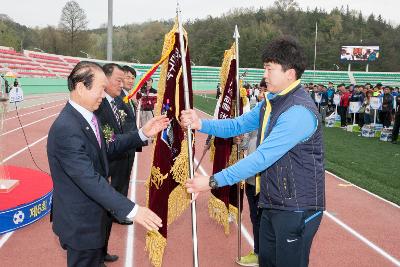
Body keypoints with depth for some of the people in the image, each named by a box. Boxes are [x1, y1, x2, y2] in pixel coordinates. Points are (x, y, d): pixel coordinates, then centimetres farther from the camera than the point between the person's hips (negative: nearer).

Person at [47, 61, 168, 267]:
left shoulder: (87, 116, 1)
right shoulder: (66, 129, -29)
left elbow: (107, 147, 11)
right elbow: (89, 179, -32)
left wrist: (143, 133, 2)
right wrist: (131, 210, -33)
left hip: (93, 211, 9)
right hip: (79, 219, -9)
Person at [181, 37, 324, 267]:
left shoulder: (299, 111, -24)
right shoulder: (270, 102, 7)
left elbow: (262, 157, -28)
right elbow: (238, 125, 9)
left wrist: (213, 181, -25)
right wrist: (200, 124, -8)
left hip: (297, 208, -9)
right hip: (273, 204, 9)